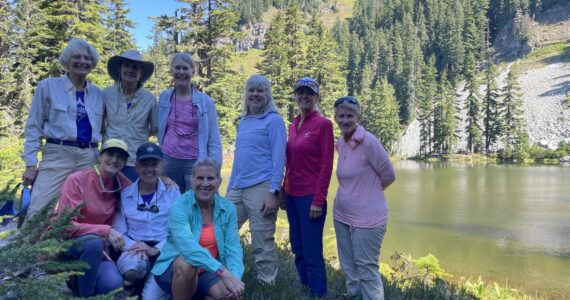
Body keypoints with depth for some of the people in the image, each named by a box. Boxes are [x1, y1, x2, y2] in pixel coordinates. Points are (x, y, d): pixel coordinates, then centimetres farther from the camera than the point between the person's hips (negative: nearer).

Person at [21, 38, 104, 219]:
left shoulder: (98, 94, 13)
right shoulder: (48, 86, 3)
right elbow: (33, 127, 3)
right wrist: (31, 163, -4)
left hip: (89, 158, 3)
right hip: (57, 156, -3)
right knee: (38, 211, -9)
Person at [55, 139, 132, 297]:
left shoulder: (121, 183, -3)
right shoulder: (76, 180, -16)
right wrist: (105, 231, -32)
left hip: (95, 247, 4)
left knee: (114, 284, -24)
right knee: (94, 242, -36)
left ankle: (78, 281, 9)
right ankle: (84, 295, -12)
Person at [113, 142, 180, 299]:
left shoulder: (172, 192, 2)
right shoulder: (125, 195, 5)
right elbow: (118, 232, 3)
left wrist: (156, 249, -16)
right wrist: (134, 246, -17)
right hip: (135, 250, 1)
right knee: (132, 268, -35)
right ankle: (130, 285, 2)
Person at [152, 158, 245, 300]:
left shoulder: (228, 208, -4)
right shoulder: (180, 205, -17)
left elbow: (233, 248, -10)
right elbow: (187, 246, -33)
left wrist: (235, 277, -31)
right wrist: (222, 271, -43)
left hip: (208, 272, 3)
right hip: (173, 268, -3)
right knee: (188, 264, -36)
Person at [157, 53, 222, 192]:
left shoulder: (205, 101, -2)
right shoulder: (164, 97, 5)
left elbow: (214, 139, -1)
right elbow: (159, 130, 14)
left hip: (196, 162, -2)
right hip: (169, 160, 2)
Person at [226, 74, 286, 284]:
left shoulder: (273, 120, -4)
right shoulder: (243, 120, 16)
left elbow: (279, 158, -10)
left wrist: (273, 192, -17)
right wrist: (229, 188, 18)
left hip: (261, 188, -7)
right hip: (237, 188, 7)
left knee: (262, 244, 1)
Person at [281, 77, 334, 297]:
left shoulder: (323, 124, -8)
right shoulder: (293, 125, 11)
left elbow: (326, 166, -12)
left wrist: (318, 201, -15)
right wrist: (283, 192, 13)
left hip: (310, 197, -7)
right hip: (292, 195, 7)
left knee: (312, 254, -2)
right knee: (298, 251, 15)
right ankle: (305, 292, 29)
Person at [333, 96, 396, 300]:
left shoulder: (368, 141, -18)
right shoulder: (340, 143, 3)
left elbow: (389, 175, -10)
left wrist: (369, 191, 3)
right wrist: (360, 189, 7)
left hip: (367, 217, -7)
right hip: (341, 214, 7)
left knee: (366, 268, 2)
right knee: (348, 266, 17)